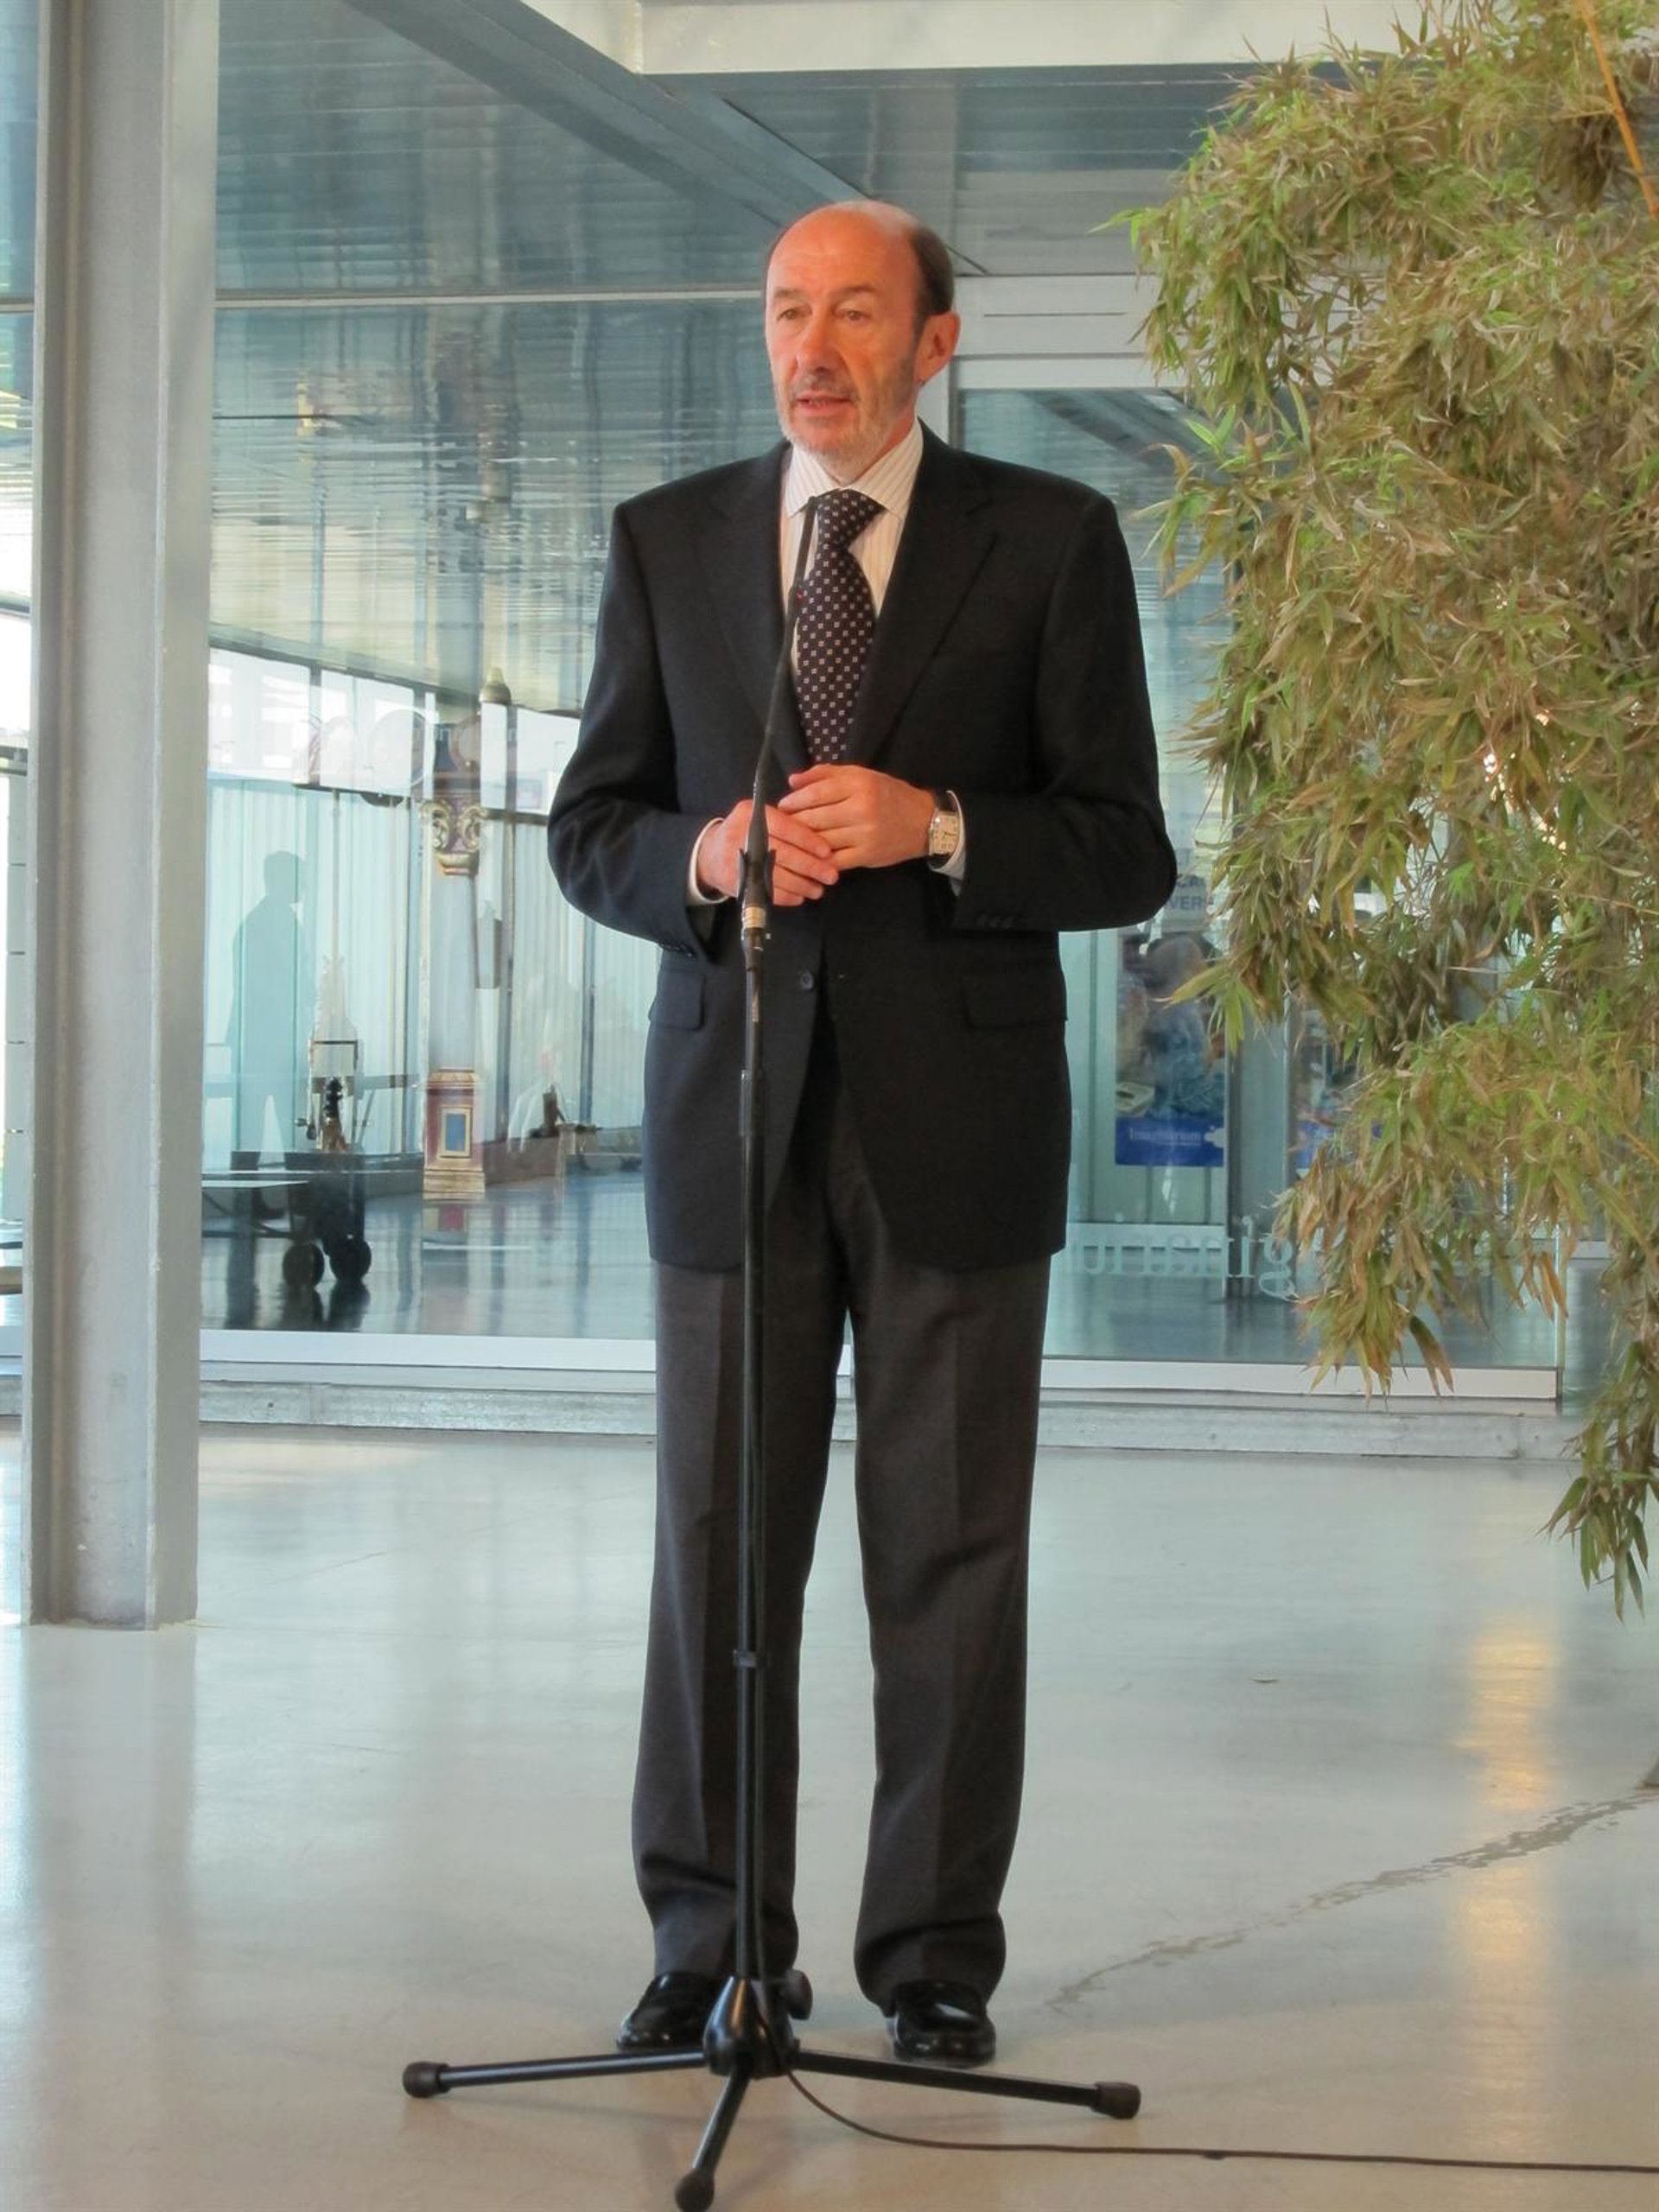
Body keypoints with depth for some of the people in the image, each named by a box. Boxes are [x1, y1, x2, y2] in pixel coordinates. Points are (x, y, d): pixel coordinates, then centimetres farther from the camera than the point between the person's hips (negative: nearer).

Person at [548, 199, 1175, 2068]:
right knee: (718, 1541, 3)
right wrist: (701, 857, -11)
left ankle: (936, 1953, 12)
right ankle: (710, 1940, 15)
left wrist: (934, 828, -17)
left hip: (954, 1118, -2)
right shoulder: (666, 542, 10)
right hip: (732, 1108, 2)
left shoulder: (1050, 543, 3)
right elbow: (588, 829, 11)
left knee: (953, 1551, 2)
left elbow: (1126, 857, 0)